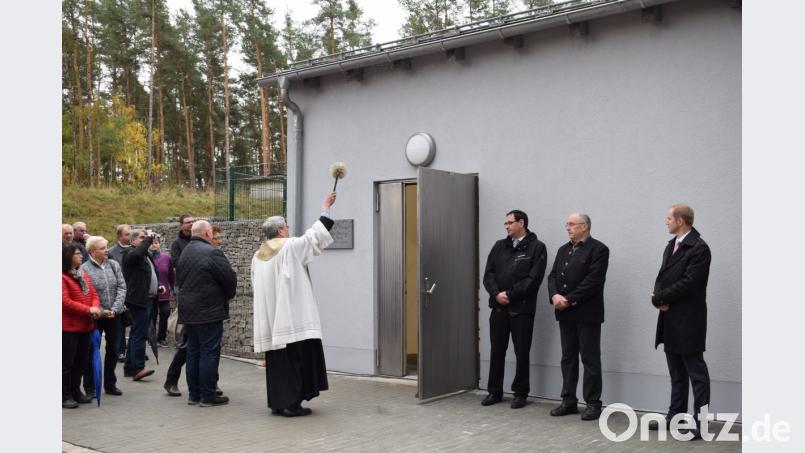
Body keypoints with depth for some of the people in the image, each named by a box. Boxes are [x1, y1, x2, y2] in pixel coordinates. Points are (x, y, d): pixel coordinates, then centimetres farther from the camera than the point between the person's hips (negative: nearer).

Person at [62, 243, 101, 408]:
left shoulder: (84, 275, 14)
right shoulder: (63, 277, -12)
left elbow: (94, 294, 13)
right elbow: (65, 302, -18)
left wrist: (96, 308, -8)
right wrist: (88, 309, -19)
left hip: (85, 326, 8)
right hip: (69, 327, -8)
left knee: (81, 361, 14)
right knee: (67, 362, 0)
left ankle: (76, 391, 25)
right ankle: (65, 396, 7)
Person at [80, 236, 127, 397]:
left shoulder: (114, 265, 4)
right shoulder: (84, 269, -9)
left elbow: (121, 287, 0)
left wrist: (115, 308, -12)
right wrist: (101, 311, -17)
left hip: (114, 316, 4)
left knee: (113, 350, 12)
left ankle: (110, 384, 25)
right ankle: (89, 387, 16)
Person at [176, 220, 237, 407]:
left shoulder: (184, 253, 12)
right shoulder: (211, 252, -15)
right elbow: (230, 278, -13)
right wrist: (229, 294, 6)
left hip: (188, 312, 8)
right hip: (209, 312, -8)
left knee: (193, 352, 13)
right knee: (209, 353, -3)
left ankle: (193, 394, 19)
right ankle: (207, 395, 1)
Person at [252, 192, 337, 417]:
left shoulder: (258, 255, 11)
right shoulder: (290, 246, -8)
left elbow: (256, 287, 16)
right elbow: (314, 236, -3)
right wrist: (325, 208, 6)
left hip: (269, 318, 7)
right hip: (292, 317, -7)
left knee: (277, 360, 11)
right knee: (296, 357, -2)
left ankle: (277, 402, 14)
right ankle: (292, 403, -4)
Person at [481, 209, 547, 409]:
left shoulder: (536, 247, -3)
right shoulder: (499, 246, 12)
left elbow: (534, 278, -12)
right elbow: (488, 274, 6)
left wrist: (510, 294, -14)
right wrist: (497, 293, -11)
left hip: (522, 308, -4)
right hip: (498, 307, 4)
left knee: (522, 353, 4)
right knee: (496, 351, 9)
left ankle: (520, 393, 16)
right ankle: (494, 391, 19)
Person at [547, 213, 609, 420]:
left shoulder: (598, 249, -7)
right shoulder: (563, 250, 16)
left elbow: (593, 280, -17)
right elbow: (553, 277, 9)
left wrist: (570, 300, -18)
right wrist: (554, 296, -10)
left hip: (587, 313, -7)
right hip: (566, 313, 7)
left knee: (590, 359, -1)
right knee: (568, 358, 10)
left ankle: (593, 403, 6)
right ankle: (569, 401, 17)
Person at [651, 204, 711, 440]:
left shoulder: (699, 248, -14)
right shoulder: (671, 245, 14)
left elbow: (688, 283, -21)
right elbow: (663, 276, 12)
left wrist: (660, 298, -12)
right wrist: (659, 297, -8)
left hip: (688, 320, -9)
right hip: (670, 319, 9)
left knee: (696, 372, -1)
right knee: (676, 373, 15)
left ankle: (700, 421, 4)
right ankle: (676, 416, 24)